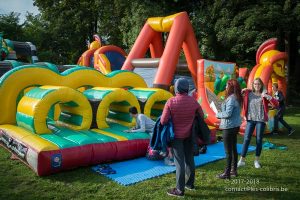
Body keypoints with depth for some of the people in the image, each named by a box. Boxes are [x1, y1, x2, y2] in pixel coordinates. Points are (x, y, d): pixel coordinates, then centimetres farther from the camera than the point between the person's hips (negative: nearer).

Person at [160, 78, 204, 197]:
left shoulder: (171, 102, -19)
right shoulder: (193, 101, -7)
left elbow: (163, 121, -18)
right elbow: (201, 116, 6)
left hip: (176, 136, -4)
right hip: (189, 135, 4)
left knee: (179, 162, 2)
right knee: (189, 159, 17)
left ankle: (180, 190, 10)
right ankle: (190, 184, 32)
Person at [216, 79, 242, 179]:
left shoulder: (231, 98, -20)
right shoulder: (237, 98, 9)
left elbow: (228, 113, -25)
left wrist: (218, 115, -8)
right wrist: (222, 117, 9)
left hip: (229, 127, -10)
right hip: (235, 125, 10)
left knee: (228, 150, -1)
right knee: (233, 148, 17)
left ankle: (227, 173, 8)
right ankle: (234, 170, 27)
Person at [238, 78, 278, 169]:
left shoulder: (264, 95, -1)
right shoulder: (248, 94, 2)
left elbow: (276, 104, -9)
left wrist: (267, 96, -22)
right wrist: (242, 91, -8)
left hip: (261, 120, -1)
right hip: (250, 119, 1)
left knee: (259, 140, 7)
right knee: (246, 139, -1)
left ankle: (257, 160, 21)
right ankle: (242, 160, 6)